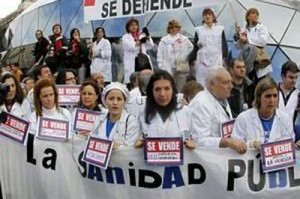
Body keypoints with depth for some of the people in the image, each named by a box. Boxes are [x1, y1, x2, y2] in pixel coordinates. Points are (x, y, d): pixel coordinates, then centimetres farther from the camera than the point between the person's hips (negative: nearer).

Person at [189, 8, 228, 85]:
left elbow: (224, 45, 9)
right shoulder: (199, 30, 8)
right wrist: (193, 59, 2)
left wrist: (224, 58, 1)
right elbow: (195, 47, 9)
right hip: (202, 62, 0)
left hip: (217, 61, 0)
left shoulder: (220, 29, 8)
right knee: (202, 83, -3)